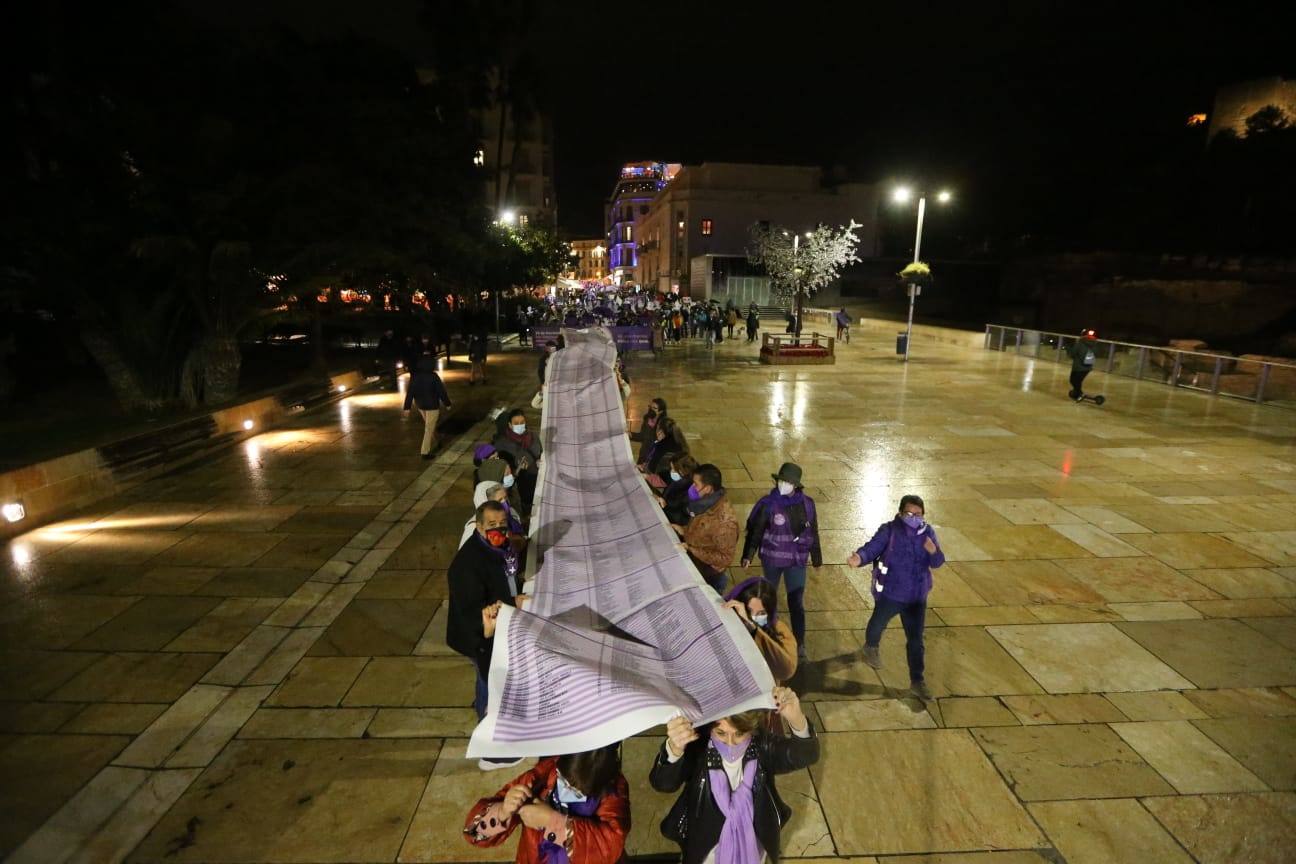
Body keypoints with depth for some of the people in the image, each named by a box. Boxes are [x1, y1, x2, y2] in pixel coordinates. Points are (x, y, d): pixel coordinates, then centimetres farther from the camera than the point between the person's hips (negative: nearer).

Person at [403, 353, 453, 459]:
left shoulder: (414, 376, -6)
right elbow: (441, 391, -13)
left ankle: (434, 442, 44)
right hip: (432, 406, -6)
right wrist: (447, 404, -1)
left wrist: (407, 407, 2)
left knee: (429, 425, 27)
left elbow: (410, 392, -3)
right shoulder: (433, 377, -20)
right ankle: (425, 452, 4)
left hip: (420, 405, 6)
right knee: (429, 429, 3)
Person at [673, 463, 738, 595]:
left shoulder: (724, 521, -34)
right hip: (693, 565, 7)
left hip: (707, 577, -7)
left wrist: (692, 550, -27)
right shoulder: (706, 503, -8)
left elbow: (724, 558, -26)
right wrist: (684, 530, -5)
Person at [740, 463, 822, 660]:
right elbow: (754, 531, -10)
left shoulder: (807, 504, -7)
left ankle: (799, 644, 14)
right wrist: (748, 555, -12)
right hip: (772, 559, -1)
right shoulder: (768, 504, -16)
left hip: (797, 560, 1)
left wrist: (817, 559, 11)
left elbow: (813, 533, 4)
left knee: (797, 602, 1)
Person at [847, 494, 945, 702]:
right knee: (878, 624, 15)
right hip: (889, 593, -3)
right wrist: (860, 557, -51)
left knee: (916, 640, 8)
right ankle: (871, 647, 49)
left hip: (917, 596, 3)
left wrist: (934, 552, -27)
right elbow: (872, 548, -28)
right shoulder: (889, 530, -17)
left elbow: (938, 562, -3)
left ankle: (917, 680, 24)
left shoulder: (928, 532, -5)